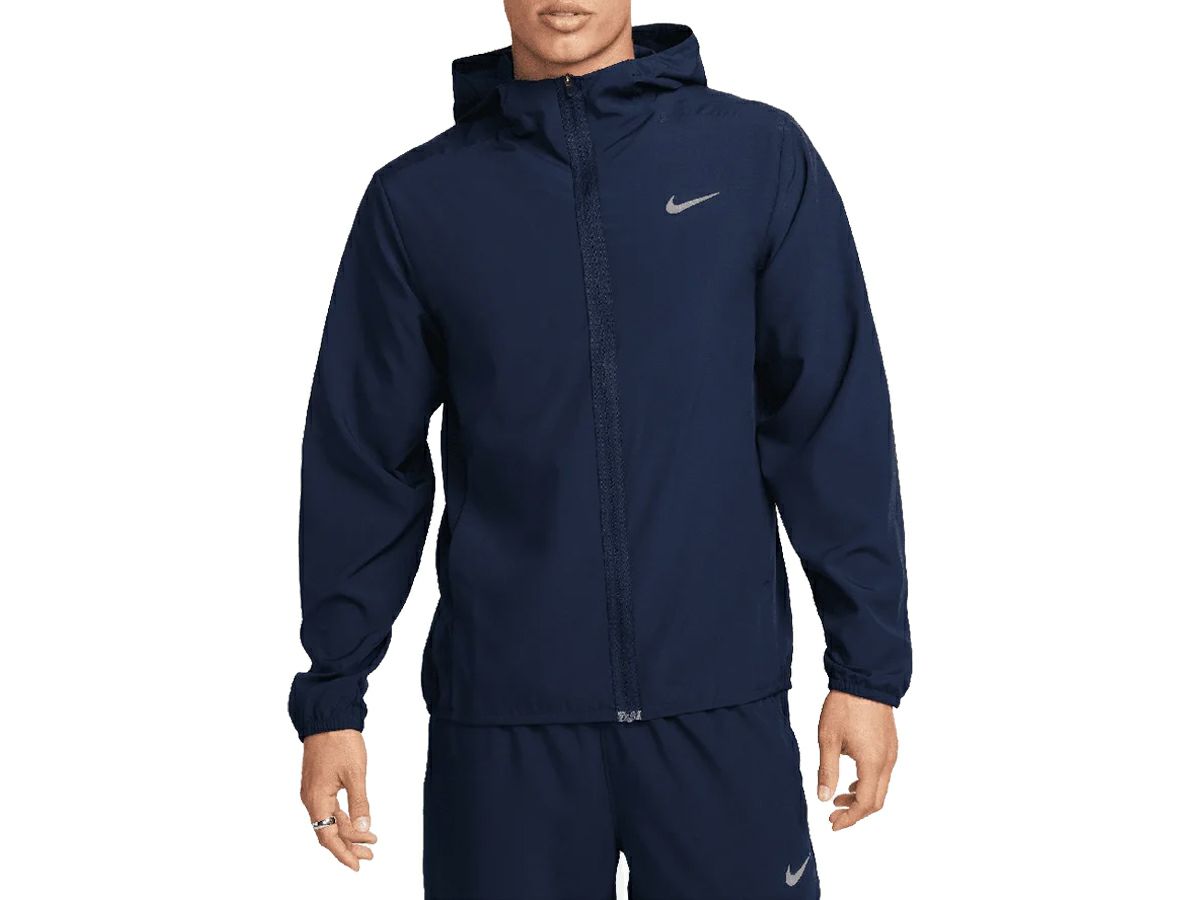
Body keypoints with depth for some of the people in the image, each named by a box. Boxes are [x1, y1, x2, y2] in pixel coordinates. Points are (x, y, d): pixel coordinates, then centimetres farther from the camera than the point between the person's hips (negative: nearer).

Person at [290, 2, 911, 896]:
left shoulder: (759, 154, 1)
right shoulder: (418, 199, 4)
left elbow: (835, 422, 1)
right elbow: (364, 462, 6)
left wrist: (868, 664, -1)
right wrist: (331, 697, 5)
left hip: (723, 700, 0)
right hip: (500, 716, 1)